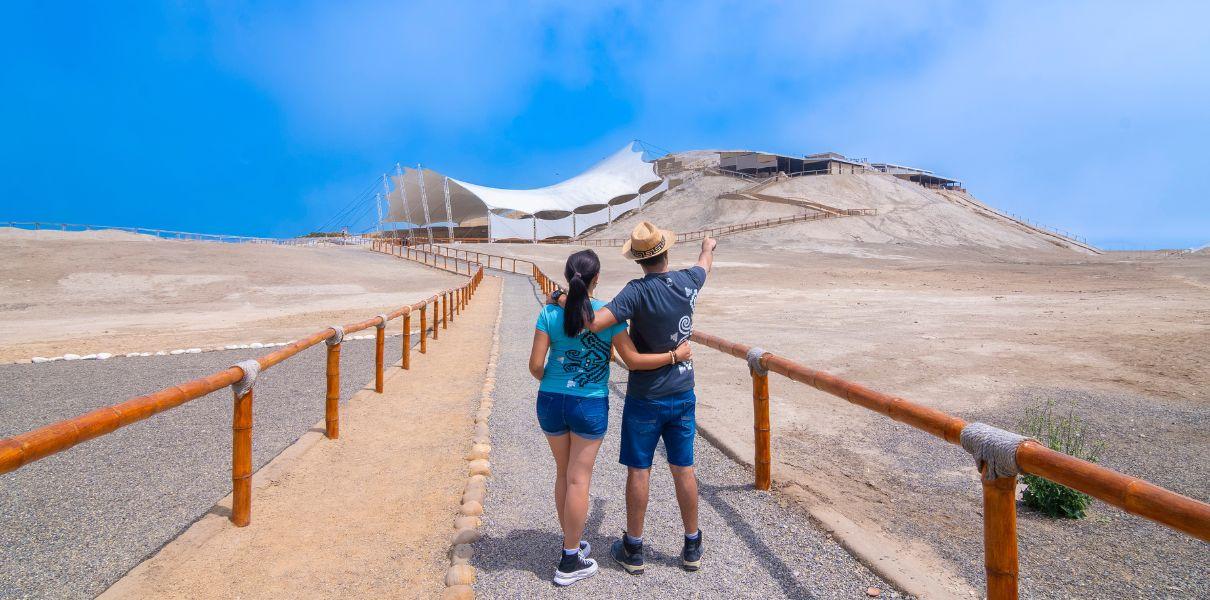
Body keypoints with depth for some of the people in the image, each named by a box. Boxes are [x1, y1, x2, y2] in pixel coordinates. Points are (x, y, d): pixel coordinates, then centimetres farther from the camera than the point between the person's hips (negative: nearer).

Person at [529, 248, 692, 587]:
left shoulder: (550, 313, -6)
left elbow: (536, 365, -8)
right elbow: (633, 361, -11)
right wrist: (675, 356, 0)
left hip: (551, 402, 3)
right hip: (591, 406, -3)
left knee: (563, 473, 19)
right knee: (578, 479, 7)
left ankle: (571, 544, 35)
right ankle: (569, 563, 18)